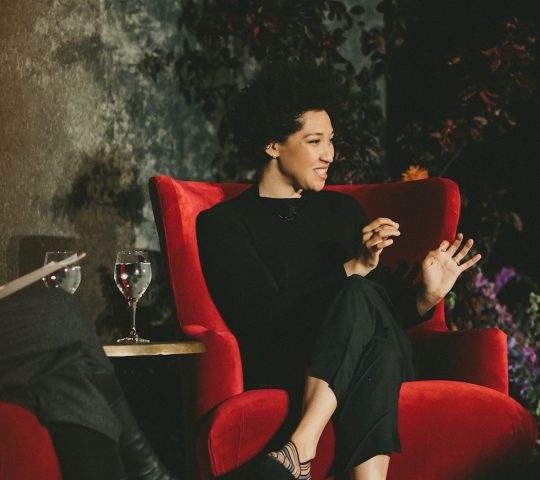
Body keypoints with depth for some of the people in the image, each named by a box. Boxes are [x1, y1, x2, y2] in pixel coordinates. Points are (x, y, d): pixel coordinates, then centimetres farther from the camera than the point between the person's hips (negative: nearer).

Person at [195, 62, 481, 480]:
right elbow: (266, 316, -10)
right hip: (280, 367, -4)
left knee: (361, 298, -32)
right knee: (359, 294, -33)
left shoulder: (342, 211, 21)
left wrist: (425, 297, -5)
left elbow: (388, 309, 17)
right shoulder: (223, 223, 5)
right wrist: (353, 269, -19)